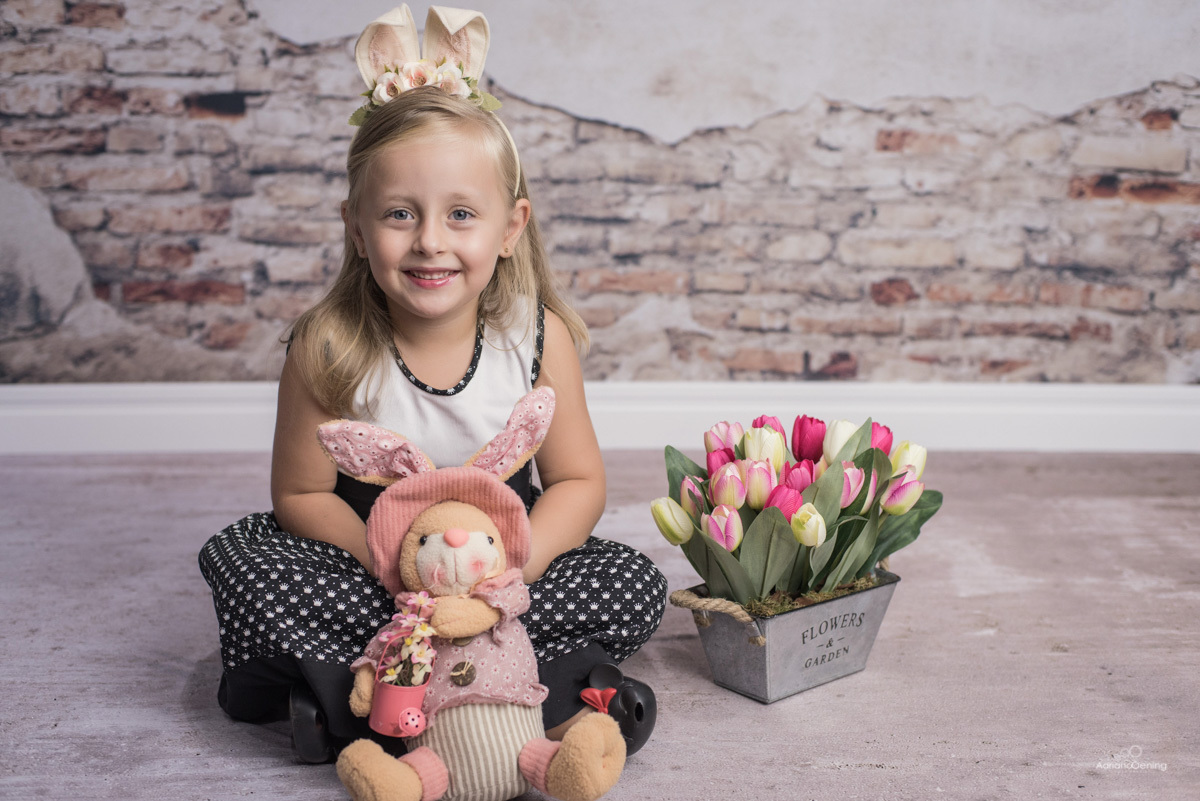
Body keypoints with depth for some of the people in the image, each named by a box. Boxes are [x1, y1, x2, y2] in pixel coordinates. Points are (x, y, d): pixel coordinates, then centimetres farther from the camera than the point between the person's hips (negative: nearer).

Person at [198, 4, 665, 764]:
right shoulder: (329, 348, -18)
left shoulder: (539, 336, -14)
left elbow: (578, 481, -7)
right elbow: (301, 492, -9)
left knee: (636, 587, -20)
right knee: (240, 563, -26)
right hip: (369, 554, -1)